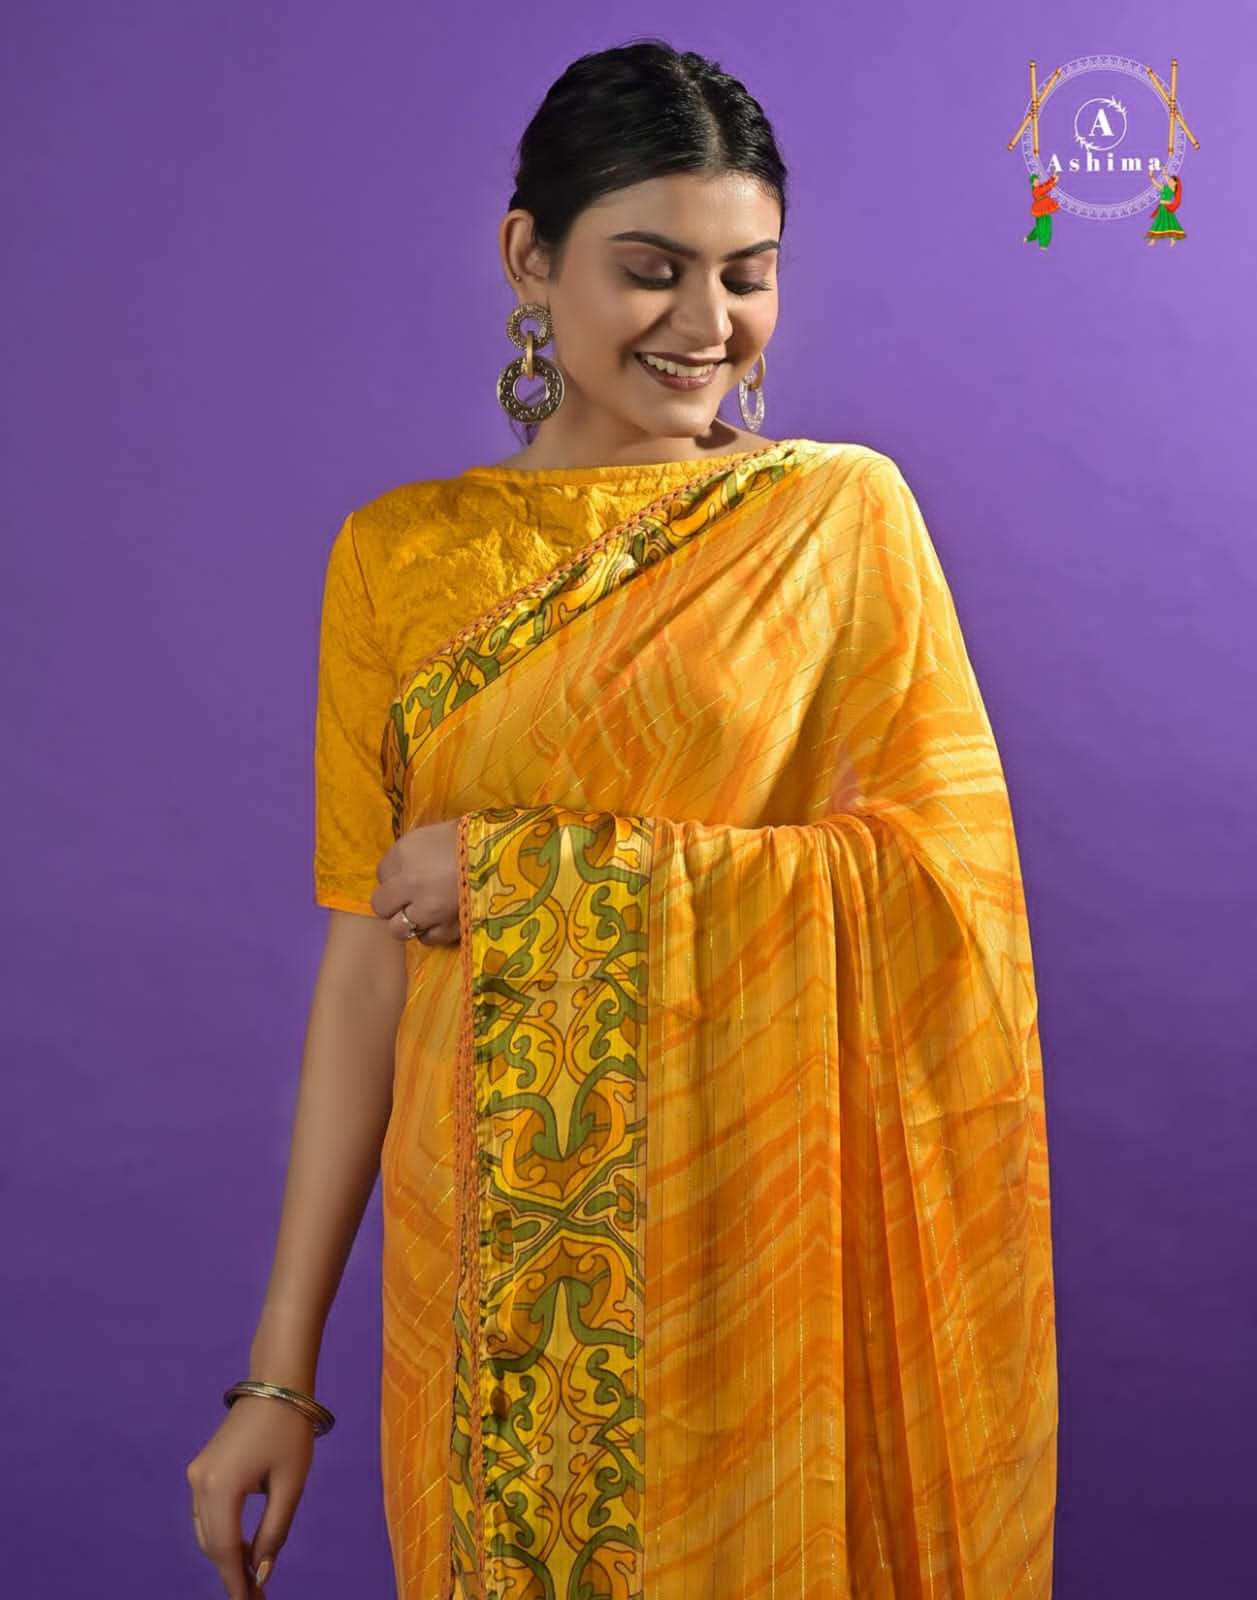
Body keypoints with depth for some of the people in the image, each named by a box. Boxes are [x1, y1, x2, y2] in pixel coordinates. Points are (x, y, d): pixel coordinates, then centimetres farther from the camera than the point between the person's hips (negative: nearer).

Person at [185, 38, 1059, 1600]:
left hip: (770, 1230, -1)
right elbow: (369, 952, 0)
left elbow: (948, 866, -10)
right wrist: (281, 1370, -2)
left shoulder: (843, 510, -2)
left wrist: (542, 867, -15)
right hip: (499, 1257, 1)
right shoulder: (400, 554, 1)